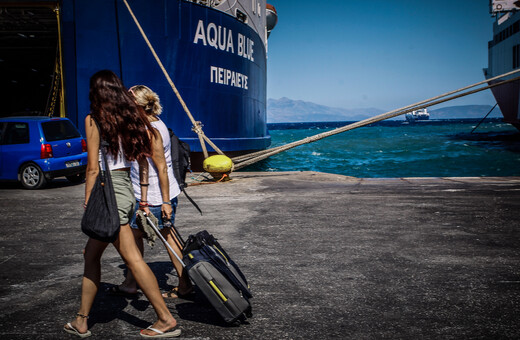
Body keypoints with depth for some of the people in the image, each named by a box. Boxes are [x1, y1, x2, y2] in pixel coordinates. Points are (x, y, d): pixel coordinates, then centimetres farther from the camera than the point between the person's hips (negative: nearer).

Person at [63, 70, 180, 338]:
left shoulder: (93, 120, -8)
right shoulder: (134, 118, 9)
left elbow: (93, 168, -12)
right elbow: (158, 160, 10)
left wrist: (88, 205, -6)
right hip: (125, 187, 8)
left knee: (132, 258, -4)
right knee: (91, 255, 17)